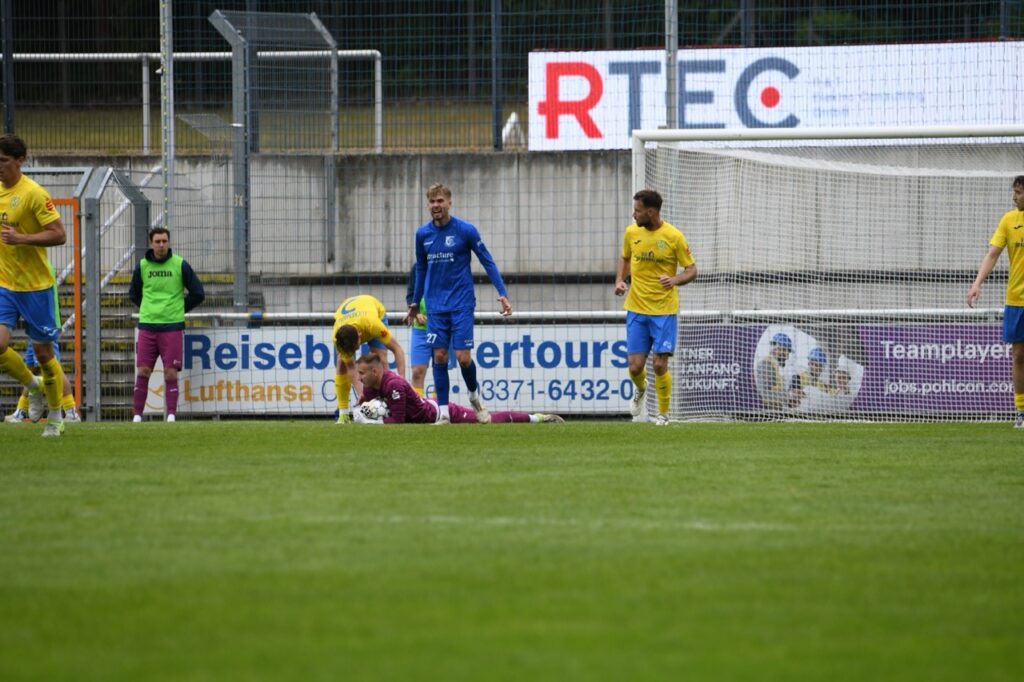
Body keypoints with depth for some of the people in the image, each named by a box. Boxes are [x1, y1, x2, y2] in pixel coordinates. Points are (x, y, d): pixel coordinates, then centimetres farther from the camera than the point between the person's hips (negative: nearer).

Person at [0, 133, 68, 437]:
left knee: (43, 351, 5)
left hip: (34, 286, -5)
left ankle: (55, 417, 21)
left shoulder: (34, 194, -14)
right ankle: (34, 387, 16)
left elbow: (59, 235, -17)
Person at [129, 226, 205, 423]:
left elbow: (198, 294, 7)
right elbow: (134, 293, 22)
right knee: (142, 371, -1)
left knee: (170, 373, -5)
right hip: (147, 326, 2)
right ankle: (137, 415, 2)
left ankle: (171, 414, -1)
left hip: (172, 327, -2)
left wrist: (179, 309, 11)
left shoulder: (180, 265, 0)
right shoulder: (142, 266, 6)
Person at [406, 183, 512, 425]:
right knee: (439, 357, -2)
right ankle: (443, 412, 3)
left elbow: (487, 262, -2)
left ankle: (474, 395, 20)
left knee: (463, 357, -8)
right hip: (436, 306, 3)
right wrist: (415, 303, 22)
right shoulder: (422, 234, 4)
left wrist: (502, 294, -10)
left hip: (462, 304, -3)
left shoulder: (465, 230, -7)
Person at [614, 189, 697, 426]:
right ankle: (640, 389, 34)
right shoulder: (631, 232, 2)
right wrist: (620, 280, 2)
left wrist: (675, 279, -23)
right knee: (635, 366, -2)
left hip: (664, 310, -3)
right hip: (636, 309, 3)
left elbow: (692, 270, -3)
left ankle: (663, 413, 13)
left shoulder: (674, 236, -9)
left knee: (660, 365, -7)